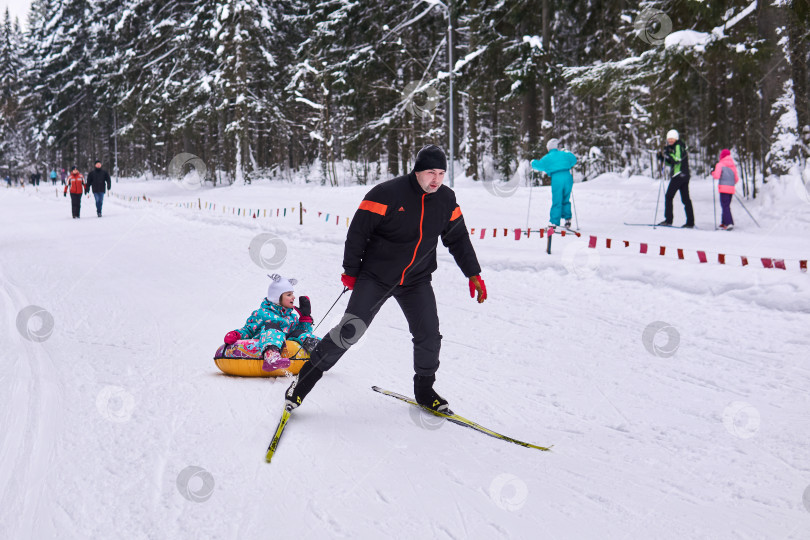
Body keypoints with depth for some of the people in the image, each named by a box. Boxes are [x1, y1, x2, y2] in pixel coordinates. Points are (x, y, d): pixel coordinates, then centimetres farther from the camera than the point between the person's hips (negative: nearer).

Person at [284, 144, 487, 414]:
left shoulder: (446, 200, -2)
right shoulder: (388, 194, -19)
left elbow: (458, 239, 12)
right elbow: (358, 231, -11)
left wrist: (473, 274, 9)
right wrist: (350, 271, -7)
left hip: (416, 280, 5)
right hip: (376, 277, -4)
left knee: (429, 336, -1)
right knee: (350, 331, -11)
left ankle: (424, 391, 23)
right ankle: (303, 381, 4)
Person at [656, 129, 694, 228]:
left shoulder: (678, 146, -7)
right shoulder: (674, 147, 22)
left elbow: (677, 159, -21)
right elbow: (670, 163, 25)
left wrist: (668, 153, -20)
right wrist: (662, 157, 11)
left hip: (679, 174, -10)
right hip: (684, 176, 10)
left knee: (669, 196, -7)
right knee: (685, 199, 6)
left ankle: (668, 220, -10)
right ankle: (690, 222, 4)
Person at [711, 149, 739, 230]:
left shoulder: (720, 164, -4)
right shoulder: (733, 165, 14)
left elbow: (716, 176, -13)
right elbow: (737, 178, 13)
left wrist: (713, 173, 7)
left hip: (724, 188, -6)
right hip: (731, 188, 6)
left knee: (725, 206, -9)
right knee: (727, 206, 15)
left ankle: (729, 223, -20)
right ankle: (724, 222, 18)